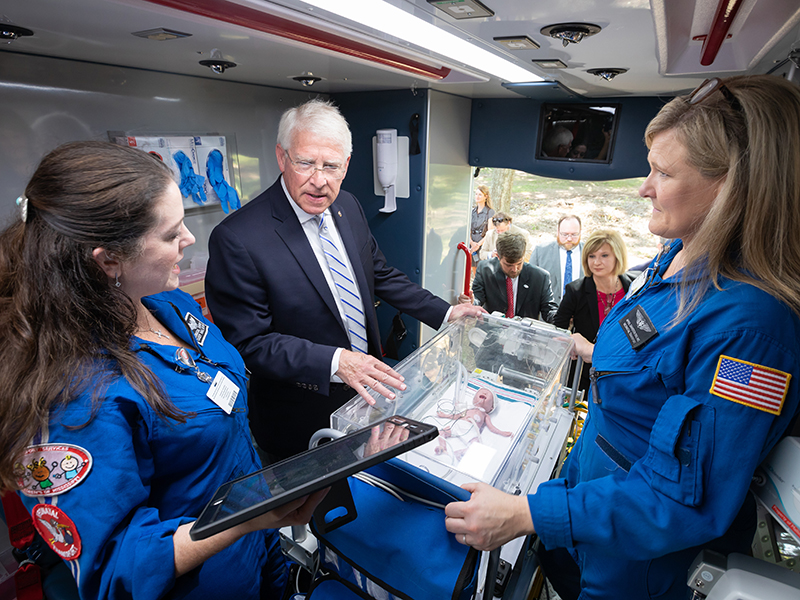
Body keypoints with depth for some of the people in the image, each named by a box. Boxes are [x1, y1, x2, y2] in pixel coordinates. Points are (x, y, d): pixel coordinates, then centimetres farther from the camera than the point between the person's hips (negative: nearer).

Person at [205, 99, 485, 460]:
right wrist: (334, 361, -34)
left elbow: (380, 275, 8)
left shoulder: (348, 206, -2)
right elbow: (248, 342, -23)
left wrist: (444, 313, 2)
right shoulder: (236, 239, -24)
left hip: (366, 390, 6)